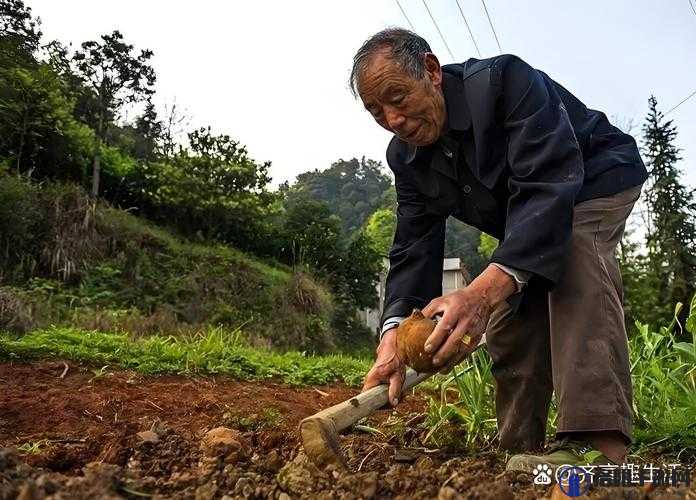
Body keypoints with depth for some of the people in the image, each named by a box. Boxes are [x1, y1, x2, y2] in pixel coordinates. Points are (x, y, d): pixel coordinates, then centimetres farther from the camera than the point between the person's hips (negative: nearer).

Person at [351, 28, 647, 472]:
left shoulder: (505, 79, -34)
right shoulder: (406, 157, -13)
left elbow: (548, 184, -45)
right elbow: (413, 248, -19)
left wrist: (485, 291, -58)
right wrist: (395, 331, -37)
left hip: (597, 178, -6)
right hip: (524, 219, 7)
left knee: (572, 247, -37)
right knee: (507, 324, -1)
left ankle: (598, 440, -41)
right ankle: (521, 453, 11)